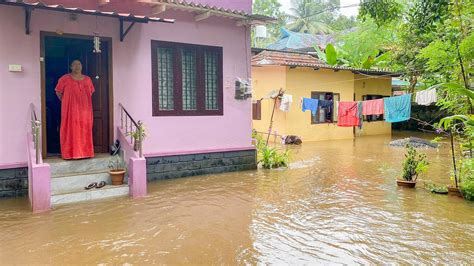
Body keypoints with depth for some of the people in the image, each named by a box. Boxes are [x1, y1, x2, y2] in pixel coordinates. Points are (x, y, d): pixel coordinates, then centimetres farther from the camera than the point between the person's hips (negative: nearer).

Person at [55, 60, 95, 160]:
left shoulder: (87, 79, 9)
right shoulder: (65, 78, -3)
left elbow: (91, 92, 18)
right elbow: (58, 92, 3)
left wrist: (83, 102, 11)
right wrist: (66, 102, 1)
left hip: (84, 109, 4)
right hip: (70, 109, -3)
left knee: (85, 130, 6)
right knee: (71, 130, -1)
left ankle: (85, 151, 15)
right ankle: (70, 153, 6)